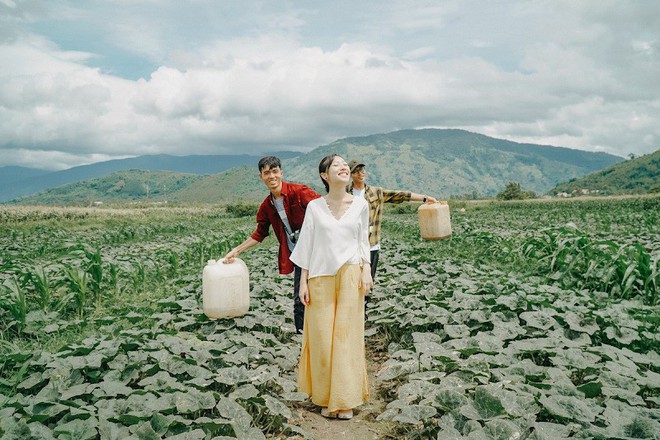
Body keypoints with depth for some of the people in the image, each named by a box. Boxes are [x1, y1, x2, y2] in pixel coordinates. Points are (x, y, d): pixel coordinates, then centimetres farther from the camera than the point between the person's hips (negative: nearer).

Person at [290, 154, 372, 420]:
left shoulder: (360, 205, 3)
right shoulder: (314, 206, 0)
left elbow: (363, 240, 11)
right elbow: (307, 244, 3)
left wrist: (366, 269, -2)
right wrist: (303, 281, 0)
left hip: (350, 275, 0)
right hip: (320, 276, 0)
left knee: (346, 335, 3)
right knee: (321, 337, 3)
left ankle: (345, 400, 16)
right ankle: (326, 398, 19)